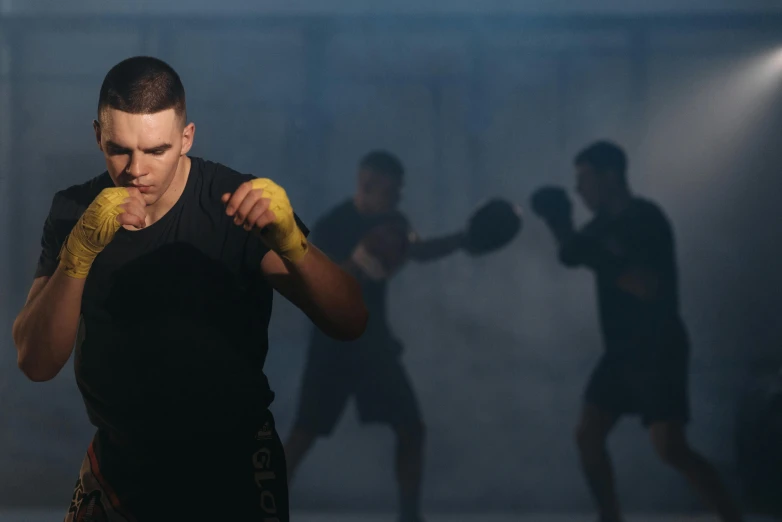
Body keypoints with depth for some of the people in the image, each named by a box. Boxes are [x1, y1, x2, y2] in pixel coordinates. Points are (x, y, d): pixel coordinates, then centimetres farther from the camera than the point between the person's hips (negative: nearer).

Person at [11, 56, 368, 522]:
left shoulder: (235, 202, -15)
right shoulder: (74, 213, -7)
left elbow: (350, 323, -22)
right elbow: (37, 364, -17)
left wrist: (289, 243, -41)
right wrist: (79, 251, -32)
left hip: (232, 466, -3)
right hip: (120, 463, 3)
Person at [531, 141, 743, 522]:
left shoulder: (646, 218, -16)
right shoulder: (606, 221, 10)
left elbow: (649, 286, -26)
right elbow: (572, 254, 24)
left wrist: (602, 260, -27)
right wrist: (558, 222, 7)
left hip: (658, 351, -9)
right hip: (622, 351, 9)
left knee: (670, 449, -18)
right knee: (588, 435, 4)